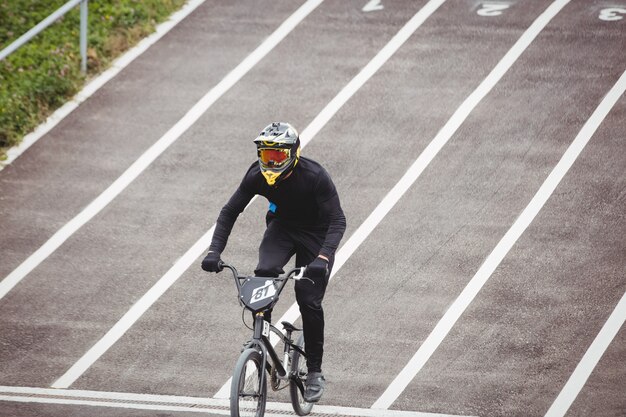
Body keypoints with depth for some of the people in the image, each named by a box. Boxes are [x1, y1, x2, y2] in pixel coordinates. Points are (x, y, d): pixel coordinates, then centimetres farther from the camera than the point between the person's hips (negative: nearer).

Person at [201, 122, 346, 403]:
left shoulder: (314, 176, -31)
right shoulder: (257, 176, -20)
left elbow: (337, 220, -33)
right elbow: (230, 212, -12)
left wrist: (323, 258, -48)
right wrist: (214, 251, -25)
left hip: (315, 233, -3)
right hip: (282, 227, 3)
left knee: (309, 301, -10)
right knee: (264, 272, -28)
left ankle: (315, 372, 5)